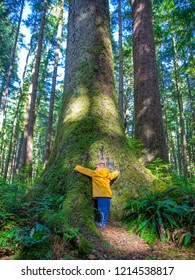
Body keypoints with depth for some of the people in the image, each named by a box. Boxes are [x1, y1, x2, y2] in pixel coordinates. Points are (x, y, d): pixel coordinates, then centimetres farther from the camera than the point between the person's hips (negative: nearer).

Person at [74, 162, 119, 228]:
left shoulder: (95, 173, -2)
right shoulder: (108, 175, 15)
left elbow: (85, 170, 5)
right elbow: (113, 175, 37)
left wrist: (77, 167, 18)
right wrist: (117, 172, 60)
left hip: (101, 195, -7)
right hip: (107, 194, 7)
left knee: (102, 209, -7)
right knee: (105, 209, 8)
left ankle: (103, 223, -7)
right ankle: (103, 222, 12)